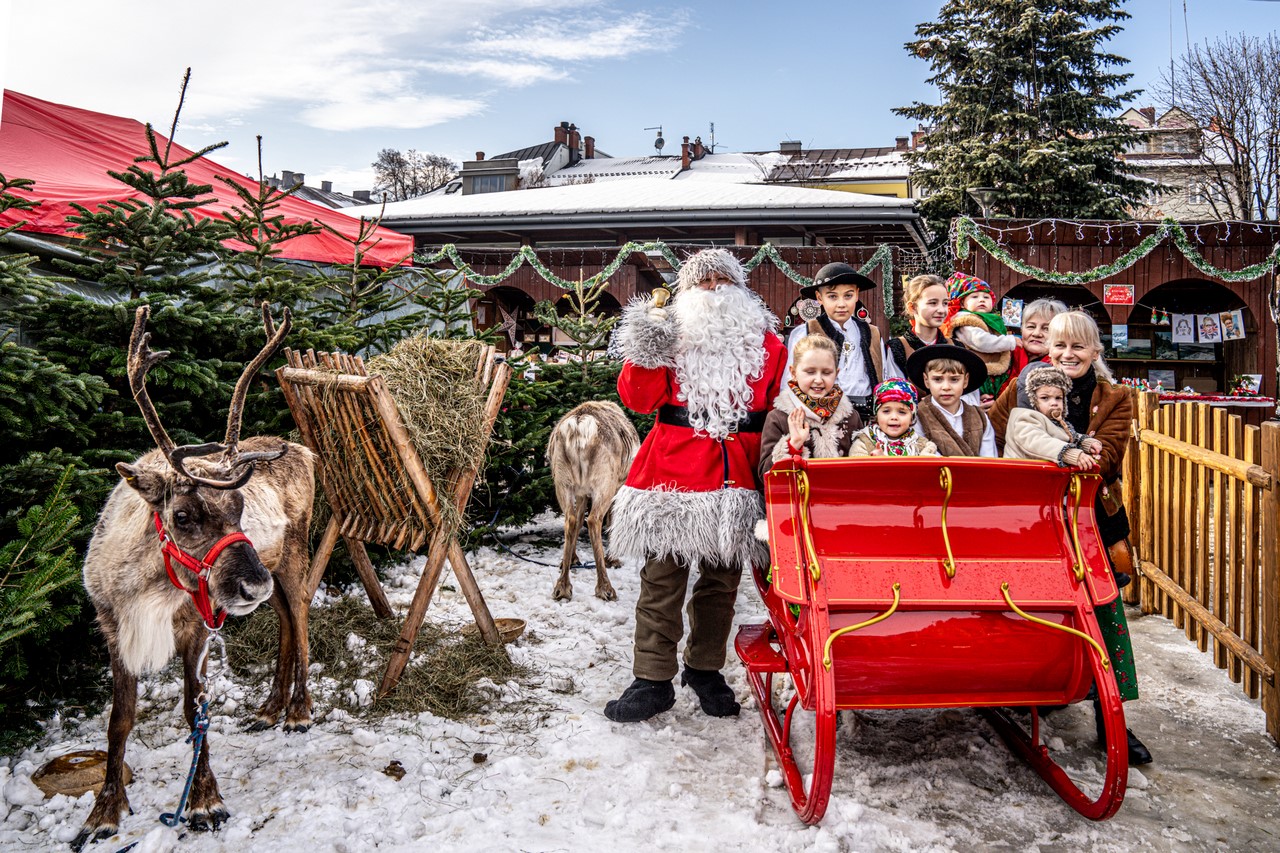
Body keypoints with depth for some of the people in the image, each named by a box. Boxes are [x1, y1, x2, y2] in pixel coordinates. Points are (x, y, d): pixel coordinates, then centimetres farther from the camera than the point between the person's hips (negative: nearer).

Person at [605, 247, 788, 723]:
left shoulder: (766, 342, 12)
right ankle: (653, 680, 8)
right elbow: (638, 400, -2)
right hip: (672, 469, -2)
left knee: (721, 579, 11)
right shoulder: (669, 332, 6)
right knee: (662, 578, -1)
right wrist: (646, 351, -15)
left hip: (735, 478, 2)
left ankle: (705, 670, 27)